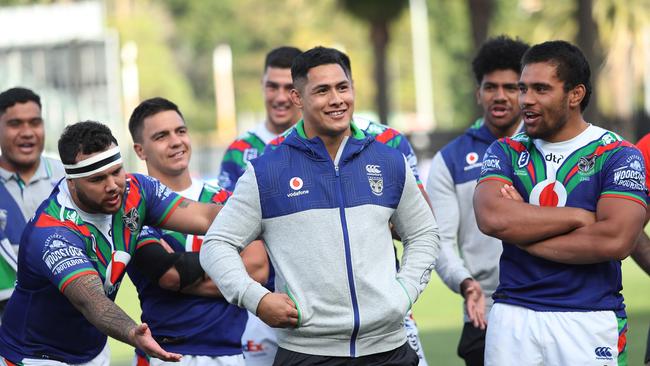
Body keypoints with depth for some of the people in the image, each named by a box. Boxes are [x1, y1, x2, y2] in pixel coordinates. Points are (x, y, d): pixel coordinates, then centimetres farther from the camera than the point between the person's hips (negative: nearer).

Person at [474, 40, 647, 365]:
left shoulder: (617, 155, -2)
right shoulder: (506, 152, 8)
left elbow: (615, 240, -17)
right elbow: (491, 218, -12)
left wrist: (523, 235, -10)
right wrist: (580, 216, -13)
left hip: (589, 322, -2)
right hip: (512, 316, 2)